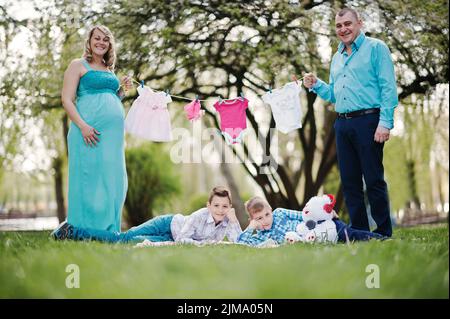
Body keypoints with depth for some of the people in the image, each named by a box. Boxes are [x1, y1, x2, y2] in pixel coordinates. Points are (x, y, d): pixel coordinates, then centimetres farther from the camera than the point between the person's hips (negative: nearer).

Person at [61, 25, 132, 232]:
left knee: (112, 180, 5)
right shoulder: (79, 65, 4)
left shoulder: (109, 70, 23)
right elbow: (67, 99, -4)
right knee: (89, 178, -7)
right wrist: (83, 126, -17)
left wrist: (122, 90, 13)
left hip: (113, 133, 6)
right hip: (89, 132, -6)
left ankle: (109, 231, 11)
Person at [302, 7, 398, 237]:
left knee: (373, 179, -5)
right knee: (349, 181, 7)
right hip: (342, 124, 7)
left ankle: (384, 232, 2)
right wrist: (315, 85, 6)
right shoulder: (337, 57, 20)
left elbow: (388, 88, -8)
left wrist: (385, 122, -17)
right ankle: (359, 230, 15)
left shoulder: (375, 48, -1)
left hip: (368, 121, -7)